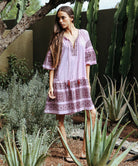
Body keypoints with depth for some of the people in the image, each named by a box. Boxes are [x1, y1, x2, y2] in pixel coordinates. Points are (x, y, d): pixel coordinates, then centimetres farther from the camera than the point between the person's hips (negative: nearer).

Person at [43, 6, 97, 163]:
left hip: (79, 81, 2)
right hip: (61, 82, -2)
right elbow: (51, 64, 1)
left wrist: (87, 81, 9)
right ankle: (67, 153, 17)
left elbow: (87, 59, 11)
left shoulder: (83, 34, 8)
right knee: (60, 119, 2)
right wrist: (50, 86, -4)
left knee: (92, 114, -3)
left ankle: (84, 150, 10)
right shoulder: (57, 38, 2)